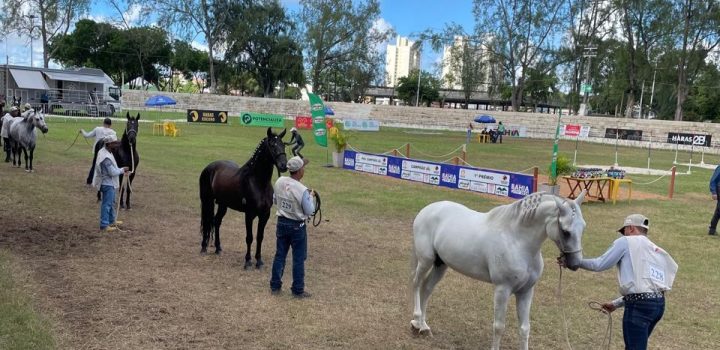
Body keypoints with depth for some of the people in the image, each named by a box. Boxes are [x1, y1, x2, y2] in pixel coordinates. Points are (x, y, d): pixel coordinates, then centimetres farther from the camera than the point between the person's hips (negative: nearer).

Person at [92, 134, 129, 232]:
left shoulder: (106, 152, 5)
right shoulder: (106, 157, -27)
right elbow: (113, 172, -25)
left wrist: (121, 170, 3)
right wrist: (122, 170, -10)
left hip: (110, 183, 11)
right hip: (107, 183, -11)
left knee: (111, 202, 23)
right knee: (107, 204, -1)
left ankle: (111, 221, 38)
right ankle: (104, 225, 7)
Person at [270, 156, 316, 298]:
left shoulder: (279, 182, -7)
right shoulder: (302, 190, -24)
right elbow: (309, 211, -14)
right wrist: (311, 196, 0)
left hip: (282, 222, 6)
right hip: (297, 227, -6)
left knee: (279, 255, 17)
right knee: (298, 259, 7)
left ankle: (275, 286, 26)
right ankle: (298, 290, 16)